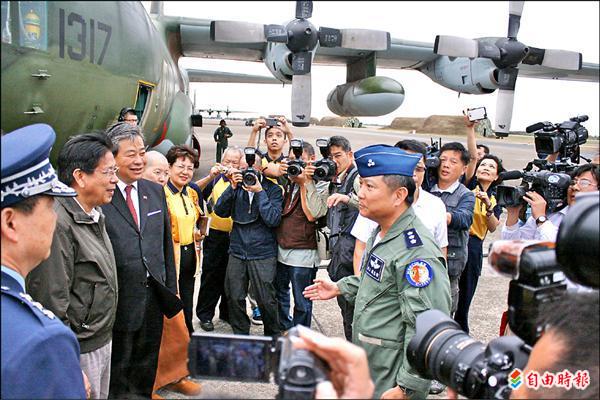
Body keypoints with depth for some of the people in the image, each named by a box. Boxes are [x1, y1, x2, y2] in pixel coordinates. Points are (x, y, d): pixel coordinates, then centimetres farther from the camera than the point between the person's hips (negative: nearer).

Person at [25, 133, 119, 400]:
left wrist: (105, 334, 16)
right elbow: (52, 302, -21)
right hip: (79, 351, -8)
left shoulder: (94, 215, 6)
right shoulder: (58, 223, -22)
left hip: (102, 339, 8)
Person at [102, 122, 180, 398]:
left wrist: (170, 289, 10)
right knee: (118, 368, 15)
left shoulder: (155, 192, 7)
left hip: (154, 296, 6)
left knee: (145, 369, 21)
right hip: (119, 300, -5)